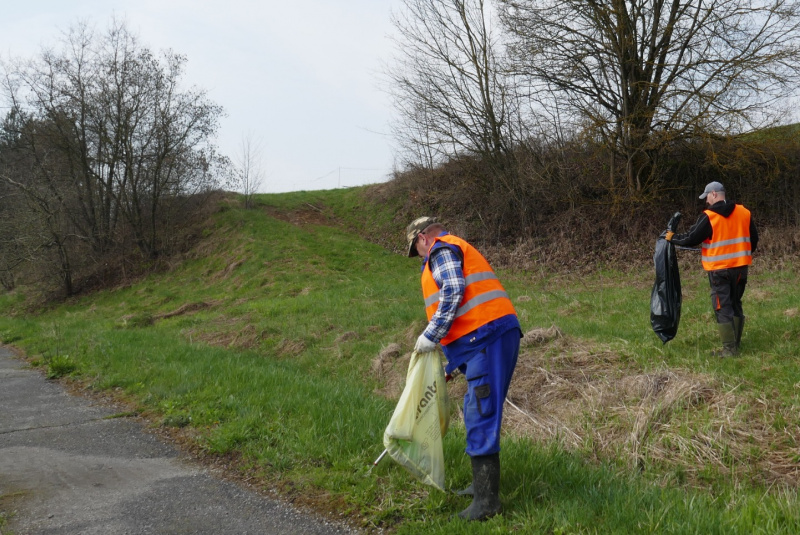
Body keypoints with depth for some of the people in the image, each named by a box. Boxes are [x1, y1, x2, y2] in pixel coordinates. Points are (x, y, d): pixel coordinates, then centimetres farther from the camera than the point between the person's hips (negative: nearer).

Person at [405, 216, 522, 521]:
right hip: (493, 336, 10)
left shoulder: (441, 249, 2)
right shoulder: (461, 251, 31)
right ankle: (483, 484, 25)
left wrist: (430, 336, -10)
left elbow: (453, 292, -16)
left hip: (488, 337, -10)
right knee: (477, 413, 17)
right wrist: (453, 361, 33)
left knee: (480, 417, -11)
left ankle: (486, 500, -9)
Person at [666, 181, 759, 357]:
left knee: (723, 308, -1)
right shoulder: (744, 212, 5)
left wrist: (673, 238, 8)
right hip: (740, 266, 5)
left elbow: (691, 239, -9)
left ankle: (729, 349, -3)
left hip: (719, 269, -5)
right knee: (736, 305, 16)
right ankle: (736, 345, 20)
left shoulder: (708, 217, -12)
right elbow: (754, 238, 12)